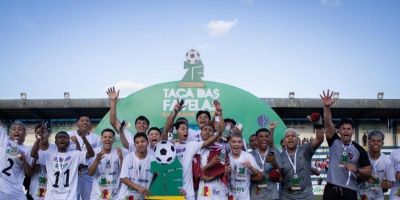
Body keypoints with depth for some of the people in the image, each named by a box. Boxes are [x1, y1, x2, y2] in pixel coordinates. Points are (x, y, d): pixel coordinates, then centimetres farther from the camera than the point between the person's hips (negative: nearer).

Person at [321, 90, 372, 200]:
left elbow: (368, 171, 7)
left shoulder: (359, 149, 4)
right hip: (331, 189, 0)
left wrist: (356, 169, -13)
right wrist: (327, 107, -26)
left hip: (349, 191, 0)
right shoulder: (334, 141, 5)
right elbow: (328, 124, -11)